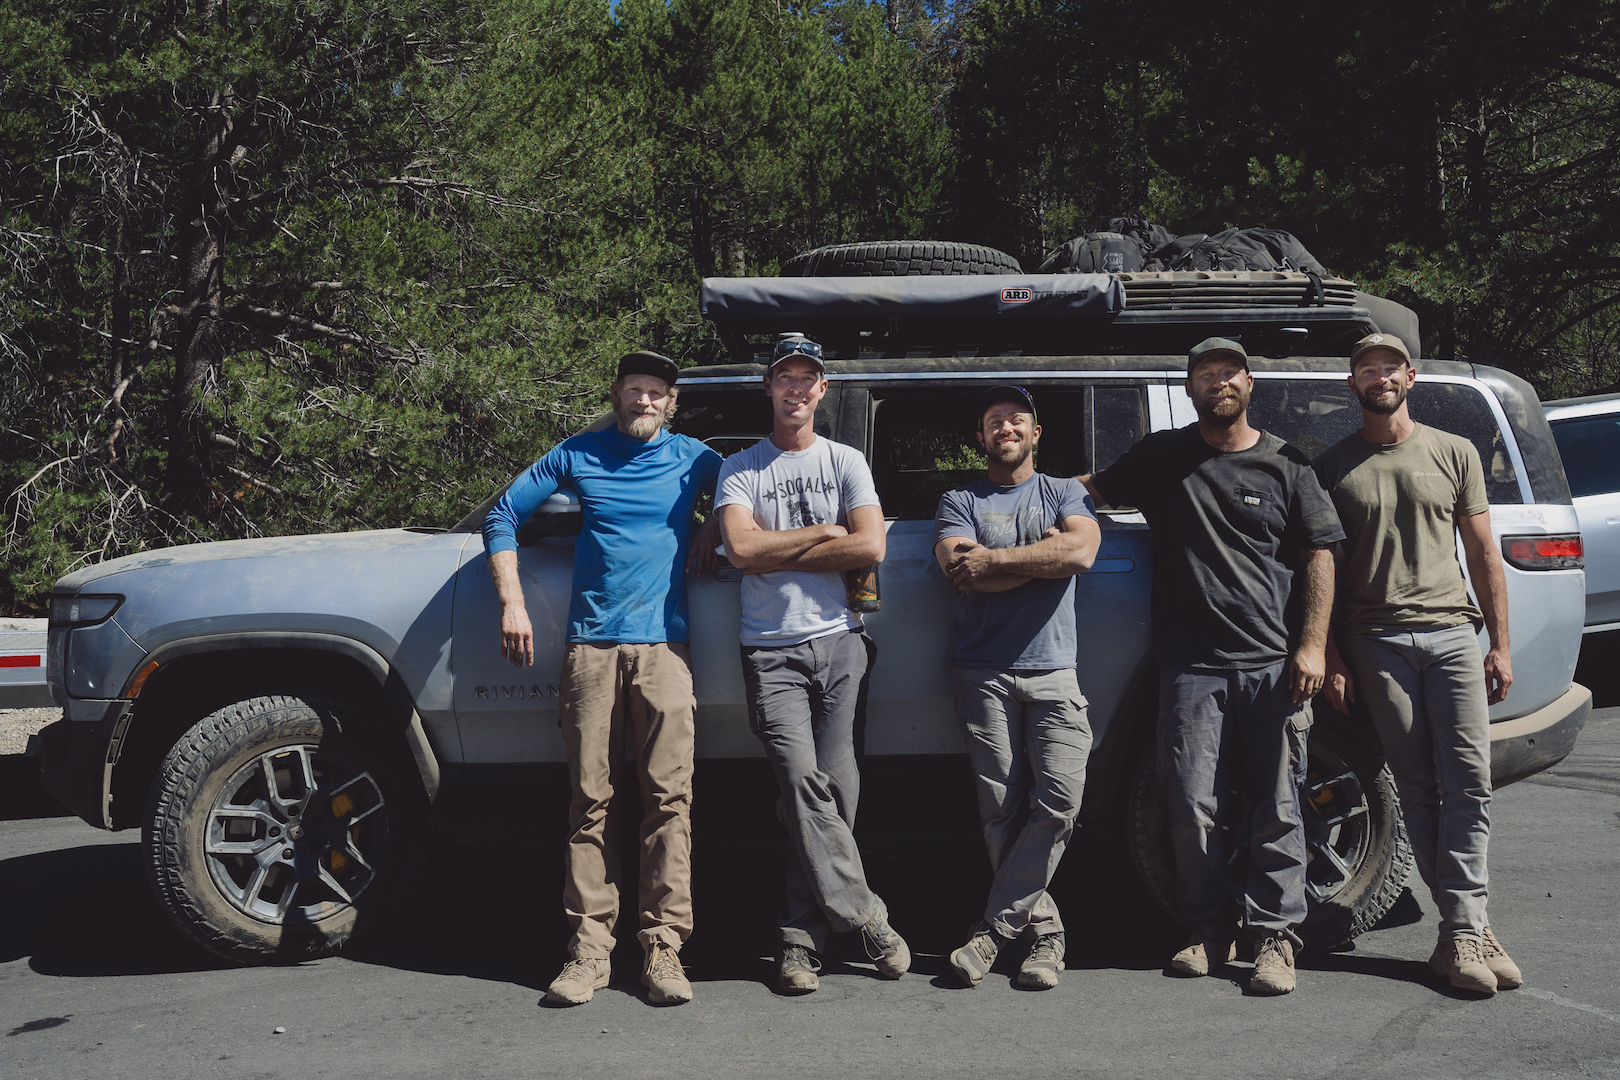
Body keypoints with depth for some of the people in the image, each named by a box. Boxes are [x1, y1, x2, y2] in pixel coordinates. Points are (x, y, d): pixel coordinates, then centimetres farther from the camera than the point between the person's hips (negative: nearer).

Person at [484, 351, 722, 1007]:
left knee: (668, 797, -7)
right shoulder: (577, 454, 13)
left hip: (663, 646, 0)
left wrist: (716, 527, 8)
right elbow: (502, 516, 17)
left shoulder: (691, 458, 13)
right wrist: (511, 604, 8)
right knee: (590, 799, -1)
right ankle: (589, 948, 5)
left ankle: (663, 949, -1)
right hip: (589, 648, 1)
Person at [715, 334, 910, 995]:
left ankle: (800, 937, 8)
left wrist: (780, 552, -3)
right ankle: (866, 916, -7)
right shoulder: (741, 469, 10)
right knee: (803, 780, -17)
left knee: (833, 790, -2)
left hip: (838, 642, 1)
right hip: (771, 651, -1)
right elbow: (742, 549, -7)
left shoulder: (846, 462, 13)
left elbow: (870, 548, -2)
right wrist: (824, 533, -2)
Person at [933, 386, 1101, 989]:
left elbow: (1082, 551, -6)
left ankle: (995, 927, -5)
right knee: (1002, 811, -5)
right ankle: (1043, 931, 7)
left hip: (1052, 672, 1)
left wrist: (994, 559, -6)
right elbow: (963, 575, -5)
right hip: (983, 673, -1)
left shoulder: (1065, 493, 17)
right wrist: (1045, 556, -4)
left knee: (1060, 798, -14)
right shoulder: (959, 502, 14)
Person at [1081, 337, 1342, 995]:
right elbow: (1092, 489, 22)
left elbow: (1319, 557, 8)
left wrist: (1313, 645, -1)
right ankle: (1210, 930, 16)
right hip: (1193, 668, 1)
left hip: (1276, 667, 0)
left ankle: (1275, 936, 12)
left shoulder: (1285, 465, 9)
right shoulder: (1162, 458, 12)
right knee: (1193, 807, 0)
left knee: (1276, 810, 2)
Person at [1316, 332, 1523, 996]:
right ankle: (1468, 924, 5)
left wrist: (1499, 644, 6)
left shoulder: (1455, 454, 13)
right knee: (1417, 787, -1)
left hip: (1453, 634, 1)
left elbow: (1483, 555, 13)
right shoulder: (1333, 466, 9)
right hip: (1377, 642, -1)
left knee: (1469, 783, -7)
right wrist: (1329, 655, 1)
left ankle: (1460, 932, -2)